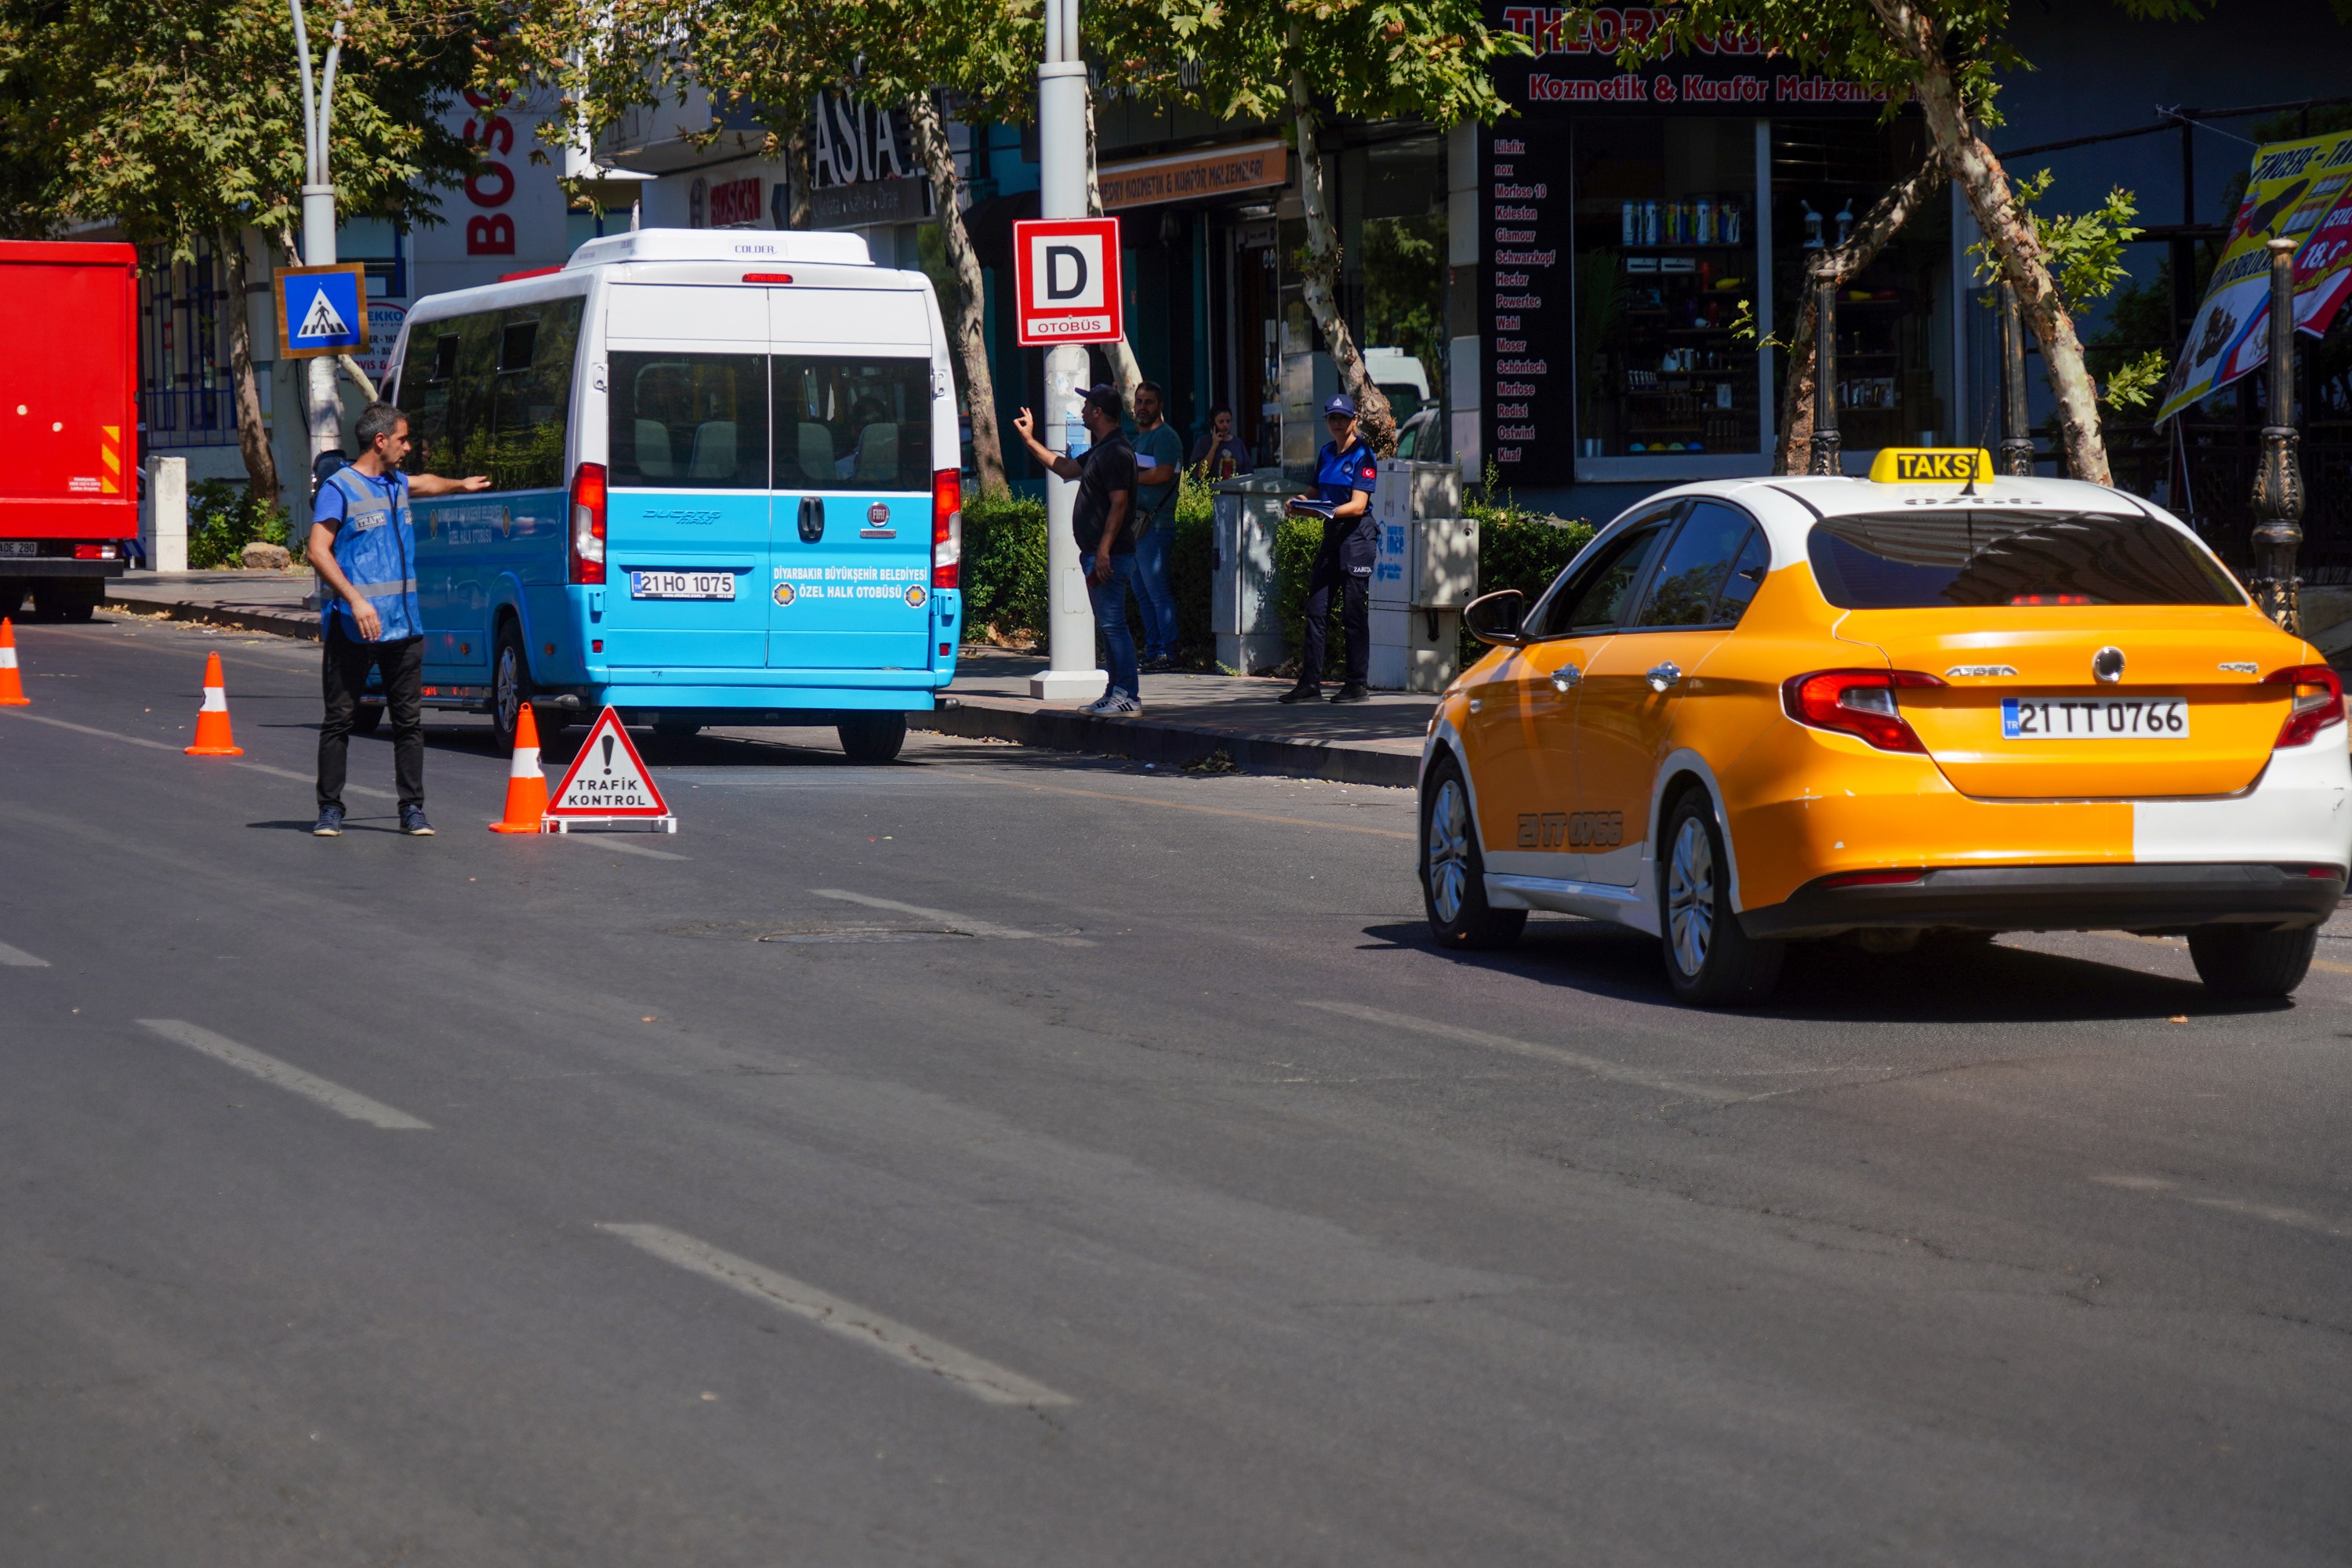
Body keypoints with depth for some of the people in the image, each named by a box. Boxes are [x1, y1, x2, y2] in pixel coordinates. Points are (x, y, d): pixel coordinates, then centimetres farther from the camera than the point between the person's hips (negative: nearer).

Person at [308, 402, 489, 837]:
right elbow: (318, 551, -13)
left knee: (409, 719, 4)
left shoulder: (395, 484, 16)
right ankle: (330, 809, 7)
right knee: (339, 718, 1)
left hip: (403, 623, 6)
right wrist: (356, 600, -21)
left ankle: (412, 809, 7)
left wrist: (461, 485, 56)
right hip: (353, 626, -6)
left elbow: (422, 483, 43)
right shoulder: (339, 488, -6)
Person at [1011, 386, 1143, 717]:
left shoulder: (1116, 452, -15)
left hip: (1110, 555, -11)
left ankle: (1128, 697, -12)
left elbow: (1119, 505, -21)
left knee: (1113, 624, -11)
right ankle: (1117, 692, 17)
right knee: (1108, 625, 13)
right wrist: (1029, 441, 33)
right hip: (1096, 553, 11)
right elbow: (1066, 468, 32)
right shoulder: (1101, 450, 17)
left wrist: (1104, 550, -26)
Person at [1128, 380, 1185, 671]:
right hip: (1135, 524, 10)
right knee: (1142, 592, 11)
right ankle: (1152, 650, 14)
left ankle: (1167, 653, -9)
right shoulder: (1139, 438, 23)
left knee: (1157, 591, -10)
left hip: (1155, 525, -10)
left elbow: (1162, 473, -20)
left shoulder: (1164, 436, -7)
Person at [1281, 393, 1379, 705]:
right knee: (1316, 609, 2)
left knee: (1354, 613, -4)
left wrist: (1327, 512, -29)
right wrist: (1301, 505, -3)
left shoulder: (1363, 455, -7)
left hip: (1357, 534, -7)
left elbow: (1358, 505, -14)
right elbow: (1317, 493, 19)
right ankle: (1310, 682, 4)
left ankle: (1358, 685, 1)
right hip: (1331, 536, 7)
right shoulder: (1326, 453, 14)